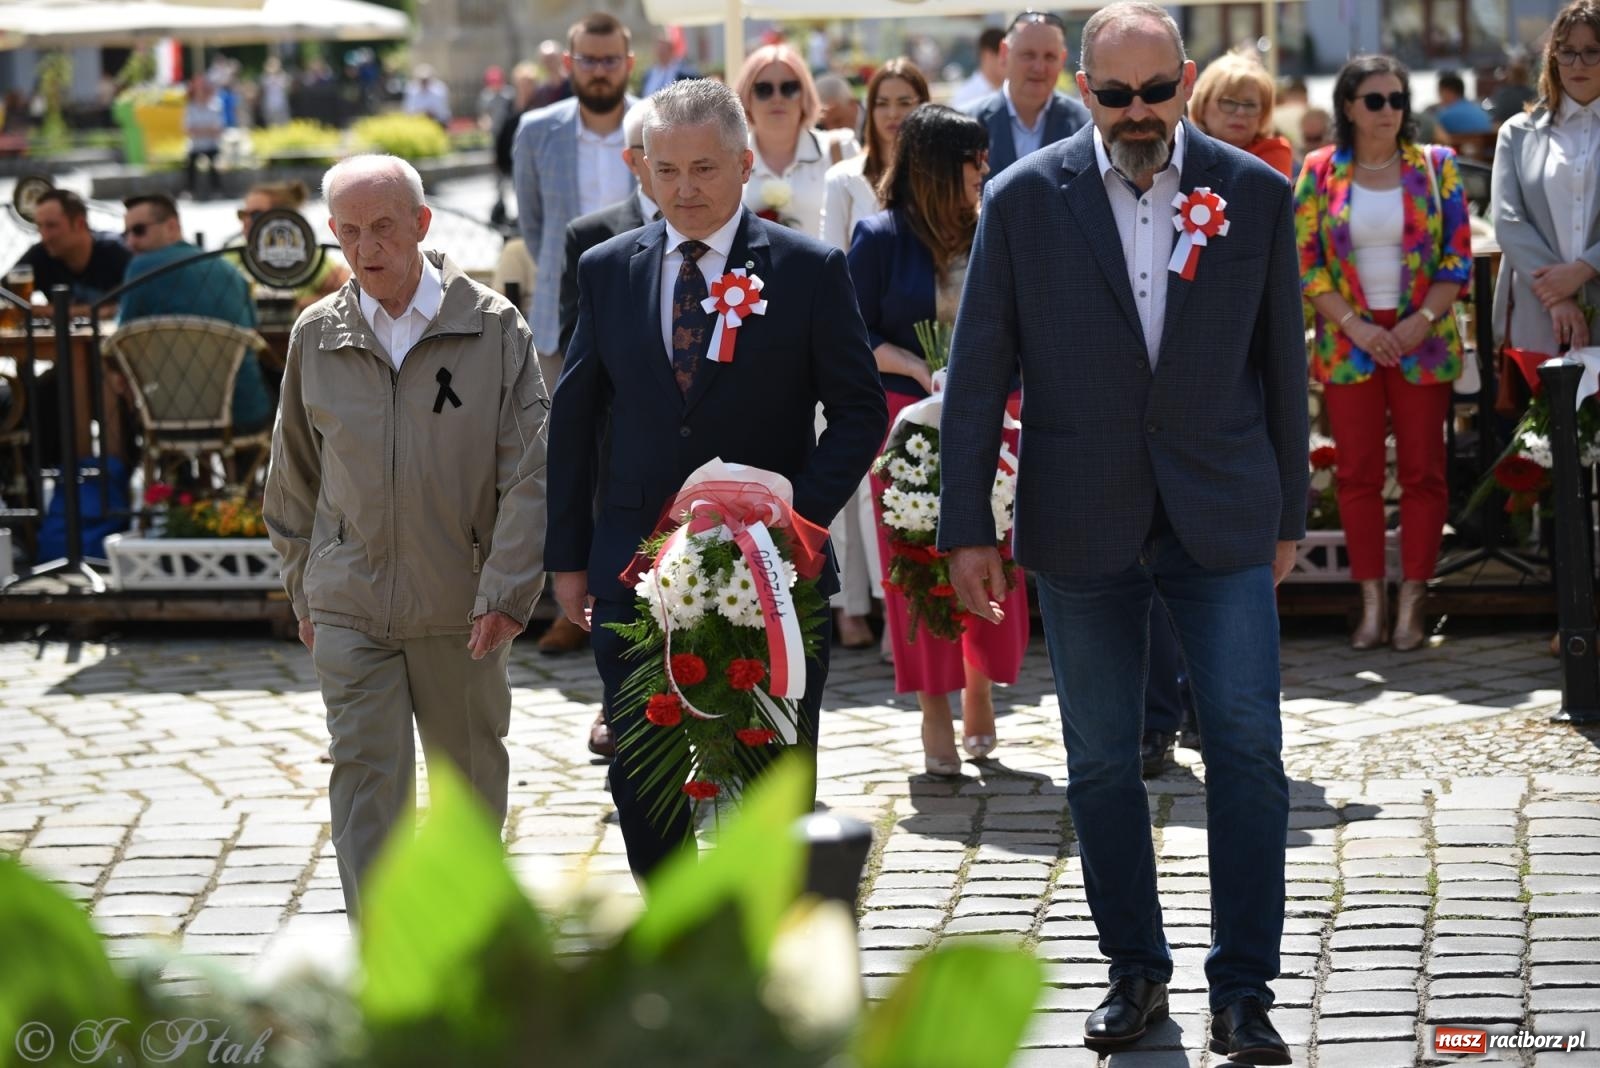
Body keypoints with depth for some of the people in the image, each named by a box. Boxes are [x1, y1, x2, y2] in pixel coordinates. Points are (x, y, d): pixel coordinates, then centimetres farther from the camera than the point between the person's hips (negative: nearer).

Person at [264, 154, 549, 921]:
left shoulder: (492, 326, -5)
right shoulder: (317, 337, 3)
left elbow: (528, 471, -7)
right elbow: (294, 478, 13)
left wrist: (508, 591, -15)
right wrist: (303, 591, 13)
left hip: (460, 603, -1)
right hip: (349, 606, 1)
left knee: (470, 773, 14)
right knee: (366, 775, -7)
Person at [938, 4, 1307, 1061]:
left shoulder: (1255, 193, 0)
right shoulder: (1024, 200, -3)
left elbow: (1282, 362, 7)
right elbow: (979, 372, 0)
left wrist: (1287, 514, 9)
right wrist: (968, 527, -3)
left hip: (1223, 517, 0)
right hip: (1081, 526, 0)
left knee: (1248, 745, -5)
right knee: (1100, 763, 8)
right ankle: (1136, 968, 23)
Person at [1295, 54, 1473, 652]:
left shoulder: (1436, 167, 2)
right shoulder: (1320, 172, 2)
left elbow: (1458, 257, 0)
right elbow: (1305, 261, -1)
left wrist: (1420, 322, -12)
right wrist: (1355, 325, -11)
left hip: (1422, 341, 0)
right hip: (1348, 341, 0)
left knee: (1422, 472, 0)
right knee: (1357, 473, 2)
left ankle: (1411, 604, 5)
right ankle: (1372, 603, 8)